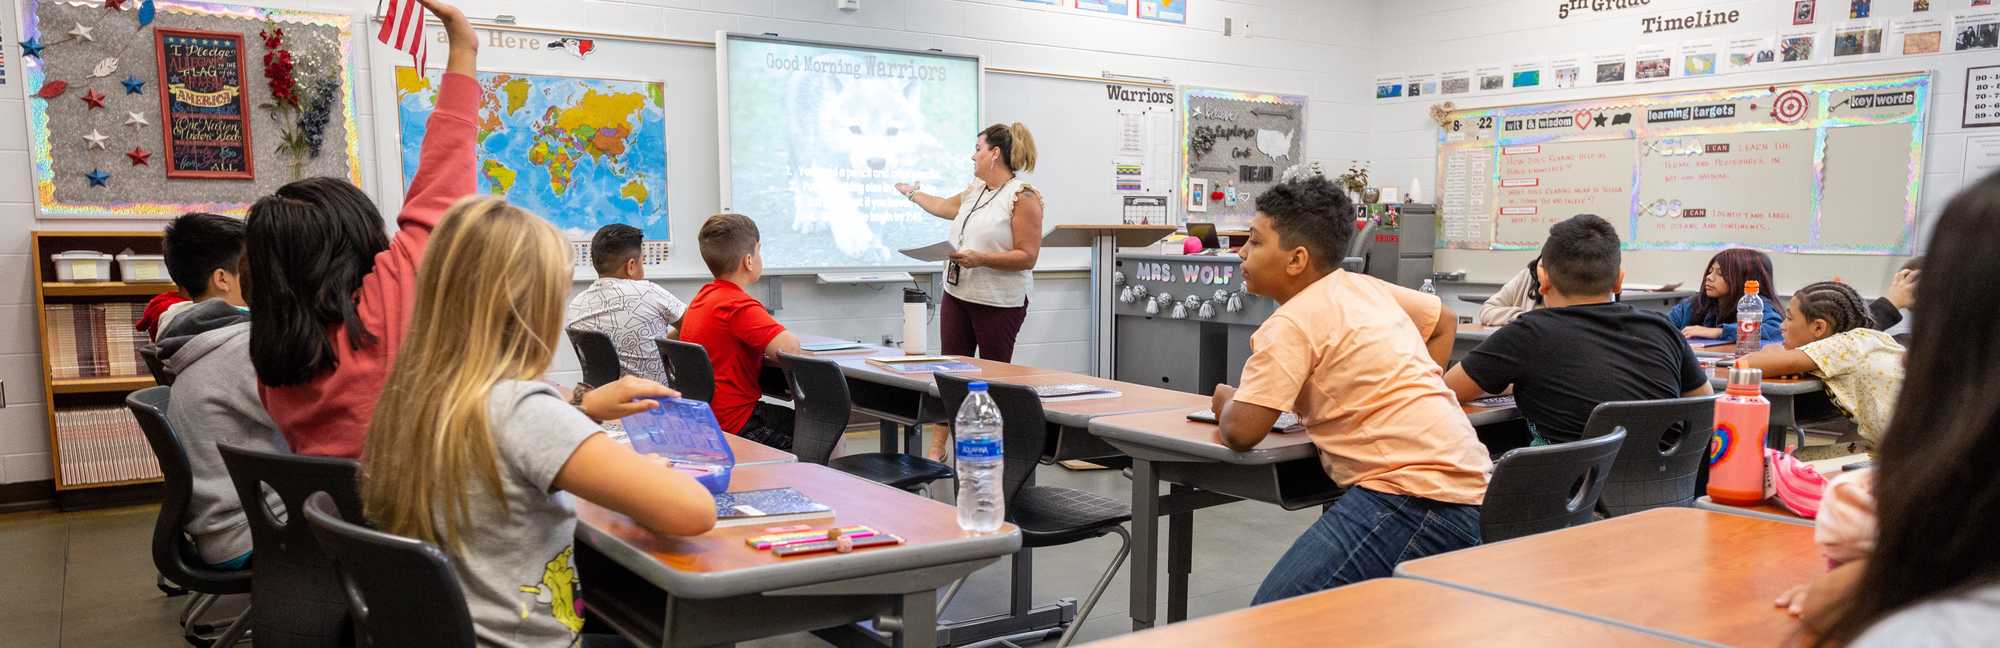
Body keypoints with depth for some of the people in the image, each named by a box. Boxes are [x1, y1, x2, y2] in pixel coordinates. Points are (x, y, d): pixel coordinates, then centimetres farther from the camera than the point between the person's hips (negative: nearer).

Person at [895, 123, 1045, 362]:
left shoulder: (1023, 196, -10)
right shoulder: (975, 190, 15)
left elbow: (1027, 257, -15)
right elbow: (944, 207, 36)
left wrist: (981, 259, -23)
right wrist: (912, 193, 46)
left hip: (997, 303, -7)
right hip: (956, 295, 7)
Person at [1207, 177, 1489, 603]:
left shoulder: (1294, 323, -10)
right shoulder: (1365, 288, 16)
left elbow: (1241, 432, -16)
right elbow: (1442, 317, 35)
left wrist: (1227, 403, 6)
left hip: (1414, 500, -10)